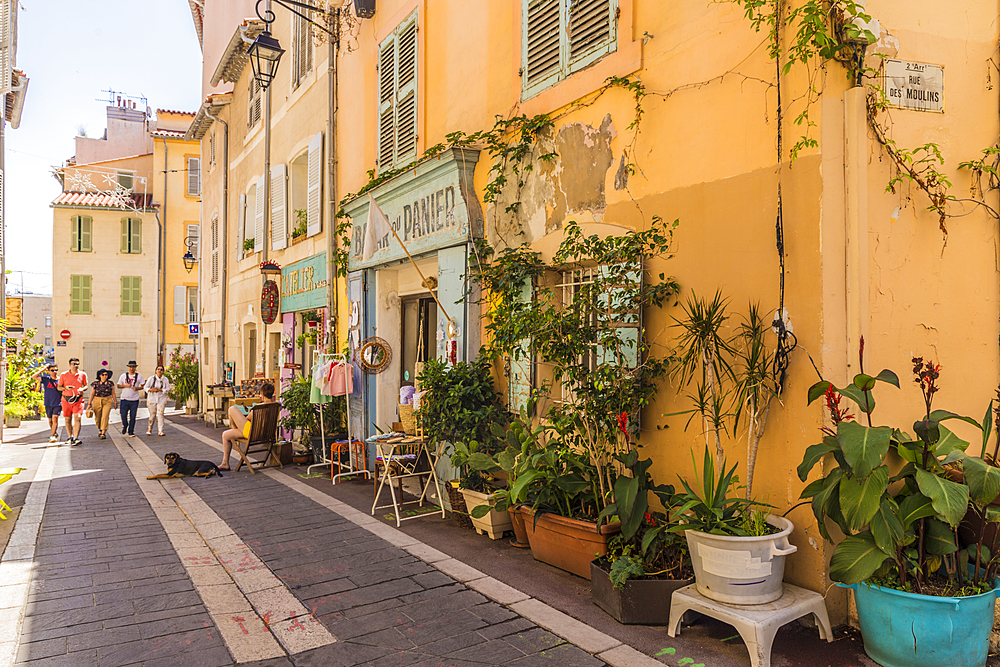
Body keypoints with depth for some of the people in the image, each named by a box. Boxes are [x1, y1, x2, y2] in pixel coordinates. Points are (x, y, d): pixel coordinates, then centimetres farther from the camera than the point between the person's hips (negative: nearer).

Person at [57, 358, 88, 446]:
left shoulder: (83, 374, 5)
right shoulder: (63, 375, 3)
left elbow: (86, 386, 13)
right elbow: (58, 387, 8)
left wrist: (82, 389, -10)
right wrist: (66, 388, -14)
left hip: (78, 400, -1)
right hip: (66, 400, 1)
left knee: (77, 417, -16)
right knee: (67, 419, 8)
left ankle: (76, 438, -21)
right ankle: (71, 437, 26)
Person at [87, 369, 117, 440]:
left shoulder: (110, 383, 1)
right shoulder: (96, 383, 2)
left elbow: (113, 394, 8)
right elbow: (92, 394, 8)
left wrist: (115, 402, 11)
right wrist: (89, 403, 7)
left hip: (107, 402, -2)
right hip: (97, 402, 2)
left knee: (105, 416, -18)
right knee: (97, 418, 8)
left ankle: (103, 433, -20)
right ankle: (100, 429, 35)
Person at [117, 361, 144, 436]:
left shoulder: (139, 376, 4)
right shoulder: (123, 375, 5)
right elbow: (118, 386, 8)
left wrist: (137, 388, -14)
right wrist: (125, 386, -11)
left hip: (134, 399, 0)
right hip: (125, 399, 0)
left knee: (133, 416, 0)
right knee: (123, 415, -3)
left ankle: (131, 431, 9)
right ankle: (124, 426, 26)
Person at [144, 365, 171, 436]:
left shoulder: (165, 379, -2)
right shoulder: (151, 378, -4)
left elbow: (167, 389, -1)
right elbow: (146, 387, 0)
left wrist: (159, 389, -15)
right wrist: (152, 389, -18)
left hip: (161, 399, 0)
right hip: (152, 399, 0)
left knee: (160, 414, -5)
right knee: (152, 415, 4)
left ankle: (160, 431, -1)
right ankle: (149, 430, 22)